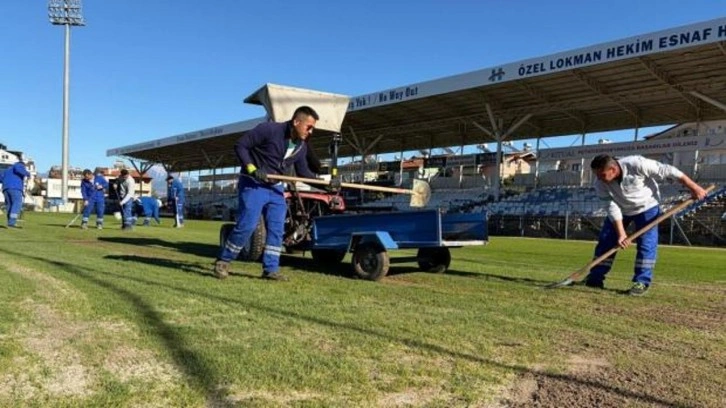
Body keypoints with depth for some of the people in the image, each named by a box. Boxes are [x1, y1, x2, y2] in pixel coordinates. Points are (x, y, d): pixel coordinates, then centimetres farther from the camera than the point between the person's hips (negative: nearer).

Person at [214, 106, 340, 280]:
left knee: (277, 229, 1)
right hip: (253, 185, -7)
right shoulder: (268, 129, -18)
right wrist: (251, 169, -25)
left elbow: (303, 172, 12)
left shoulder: (301, 147, 2)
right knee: (247, 225, -11)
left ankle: (271, 269, 9)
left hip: (275, 188, 7)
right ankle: (222, 261, 6)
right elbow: (240, 145, -15)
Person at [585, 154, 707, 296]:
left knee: (646, 244, -12)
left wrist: (693, 187, -20)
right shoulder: (600, 185, -25)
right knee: (605, 241, 0)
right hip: (621, 210, 3)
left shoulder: (636, 164, -36)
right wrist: (621, 234, -29)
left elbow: (667, 171, -27)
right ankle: (595, 279, 8)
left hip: (646, 207, -3)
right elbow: (612, 208, -23)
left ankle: (642, 282, -3)